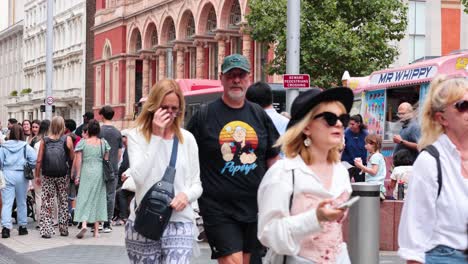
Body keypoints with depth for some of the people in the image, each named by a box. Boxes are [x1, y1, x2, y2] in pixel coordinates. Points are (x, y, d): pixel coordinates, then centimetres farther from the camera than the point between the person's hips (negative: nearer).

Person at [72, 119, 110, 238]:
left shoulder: (82, 143, -4)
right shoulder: (103, 143, 3)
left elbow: (78, 161, -6)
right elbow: (106, 160, 5)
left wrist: (77, 175, -2)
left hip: (86, 172, -2)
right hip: (99, 173, 2)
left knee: (84, 198, -1)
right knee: (98, 199, 9)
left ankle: (84, 224, -23)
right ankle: (96, 230, 10)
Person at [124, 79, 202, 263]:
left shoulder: (187, 139, 7)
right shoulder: (136, 136, 1)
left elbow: (197, 184, 10)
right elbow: (139, 176, -15)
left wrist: (187, 195, -14)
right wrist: (157, 136, -13)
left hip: (179, 222, 0)